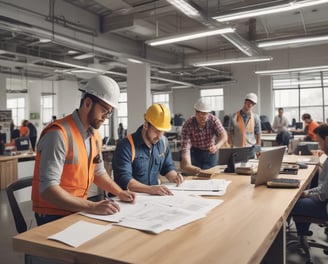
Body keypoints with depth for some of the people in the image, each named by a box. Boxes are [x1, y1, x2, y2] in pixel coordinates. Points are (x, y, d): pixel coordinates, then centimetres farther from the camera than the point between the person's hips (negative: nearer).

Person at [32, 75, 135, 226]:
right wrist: (92, 207, -30)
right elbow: (48, 189, -26)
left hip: (77, 211, 7)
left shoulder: (95, 135, 4)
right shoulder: (58, 134, -22)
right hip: (53, 216, -7)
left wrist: (120, 193, 2)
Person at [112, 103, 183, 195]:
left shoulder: (163, 142, 6)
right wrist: (150, 189, -32)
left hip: (155, 195, 5)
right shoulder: (126, 145, -14)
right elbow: (124, 179, -21)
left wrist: (173, 177, -3)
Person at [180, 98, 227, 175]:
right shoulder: (188, 125, -24)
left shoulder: (214, 120, -19)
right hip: (195, 153, -1)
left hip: (210, 153, 1)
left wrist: (217, 146, -55)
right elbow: (185, 146, -30)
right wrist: (188, 166, -44)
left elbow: (223, 135, -32)